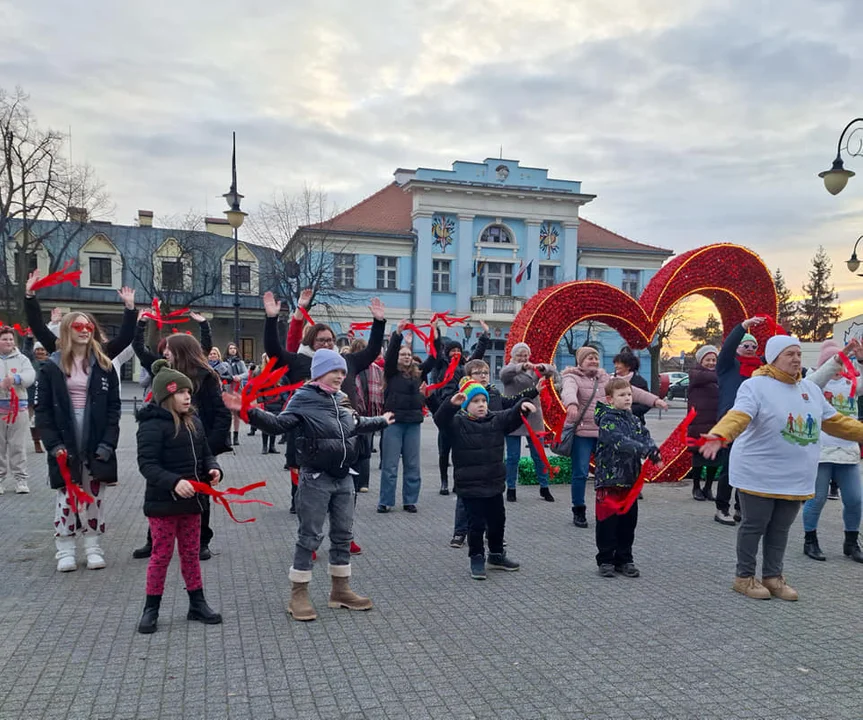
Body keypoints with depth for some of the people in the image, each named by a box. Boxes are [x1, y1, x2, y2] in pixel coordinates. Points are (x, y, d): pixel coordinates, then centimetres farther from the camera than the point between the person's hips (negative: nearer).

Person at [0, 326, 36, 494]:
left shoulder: (21, 359, 8)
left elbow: (30, 375, -7)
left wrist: (15, 378, -26)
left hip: (19, 407, 0)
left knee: (18, 446, 3)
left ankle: (21, 479, 9)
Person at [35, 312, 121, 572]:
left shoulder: (103, 366, 3)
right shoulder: (52, 367, 1)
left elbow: (113, 407, 0)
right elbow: (42, 409, -2)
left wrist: (108, 442, -9)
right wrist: (53, 443, -12)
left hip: (96, 445, 1)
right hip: (65, 446, -1)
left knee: (94, 496, 8)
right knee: (66, 496, 7)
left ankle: (94, 548, 19)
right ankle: (65, 551, 17)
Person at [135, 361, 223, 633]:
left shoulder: (193, 421, 7)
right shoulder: (152, 425, -15)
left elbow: (205, 453, 14)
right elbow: (147, 463, -21)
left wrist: (213, 469, -8)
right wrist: (174, 481, -33)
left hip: (190, 500, 7)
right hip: (162, 502, -6)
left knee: (191, 553, 15)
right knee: (162, 554, 4)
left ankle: (197, 604, 27)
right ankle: (151, 609, 19)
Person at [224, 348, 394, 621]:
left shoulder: (341, 398, 10)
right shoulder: (304, 397, -11)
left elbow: (356, 424, 28)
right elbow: (279, 424, -22)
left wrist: (381, 421, 43)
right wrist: (251, 412, -39)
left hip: (344, 478, 7)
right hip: (316, 479, -7)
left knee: (343, 535, 13)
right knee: (310, 536, 0)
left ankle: (341, 590, 27)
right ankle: (298, 595, 13)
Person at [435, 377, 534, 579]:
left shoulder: (497, 421, 5)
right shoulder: (458, 423, -11)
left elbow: (513, 416, -4)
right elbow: (440, 419, -27)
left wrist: (522, 406, -26)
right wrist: (452, 404, -45)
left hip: (494, 484, 6)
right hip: (469, 486, -5)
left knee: (497, 521, 17)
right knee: (476, 523, 0)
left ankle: (497, 555, 36)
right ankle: (477, 559, 18)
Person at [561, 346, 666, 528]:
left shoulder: (605, 378, 14)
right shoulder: (573, 378, -4)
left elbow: (631, 391, 11)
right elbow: (569, 391, -28)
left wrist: (654, 399, 1)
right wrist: (572, 404, -51)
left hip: (605, 433, 5)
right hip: (581, 433, -5)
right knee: (580, 473, -3)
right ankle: (578, 511, 12)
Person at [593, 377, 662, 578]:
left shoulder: (634, 420, 12)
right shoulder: (607, 419, -11)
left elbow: (645, 438, -1)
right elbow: (620, 442, -25)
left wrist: (655, 453, -22)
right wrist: (646, 450, -35)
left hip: (630, 479, 7)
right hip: (609, 478, -6)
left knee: (628, 521, 12)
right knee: (607, 522, 1)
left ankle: (624, 559, 24)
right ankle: (605, 560, 14)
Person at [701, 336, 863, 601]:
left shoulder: (810, 388, 10)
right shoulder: (756, 385, -13)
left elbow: (834, 421, 19)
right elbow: (738, 415, -28)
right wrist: (719, 435, -47)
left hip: (795, 478, 6)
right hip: (759, 475, -6)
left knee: (780, 529, 14)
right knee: (754, 526, 4)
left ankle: (772, 576, 27)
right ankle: (744, 577, 17)